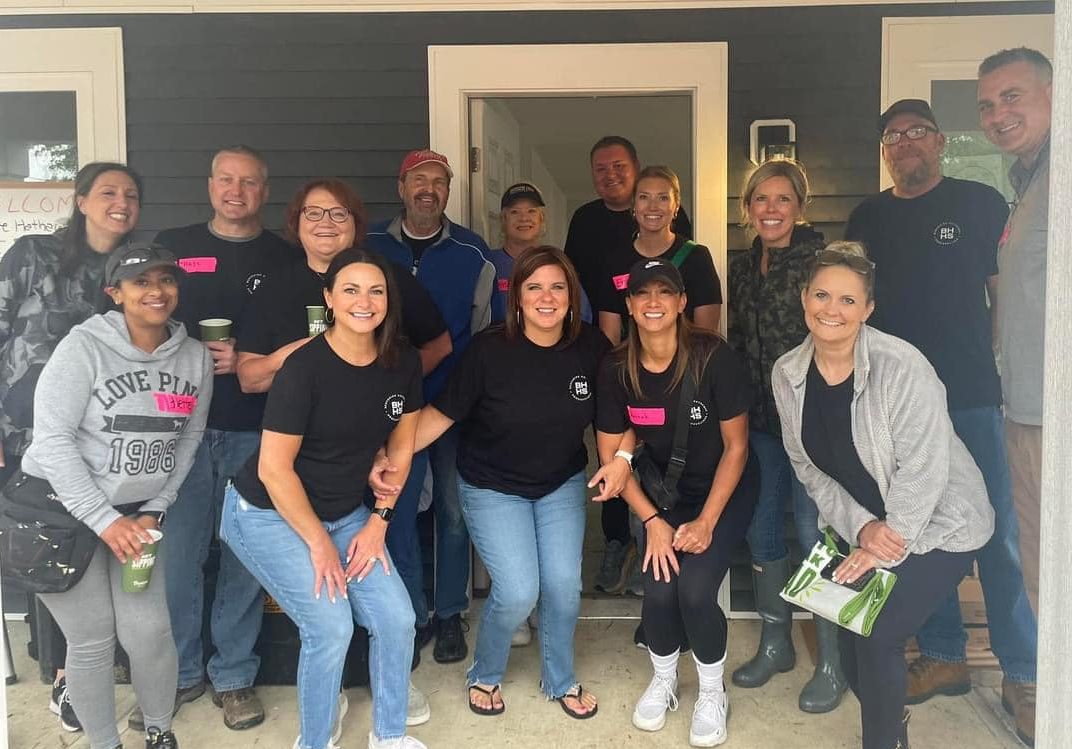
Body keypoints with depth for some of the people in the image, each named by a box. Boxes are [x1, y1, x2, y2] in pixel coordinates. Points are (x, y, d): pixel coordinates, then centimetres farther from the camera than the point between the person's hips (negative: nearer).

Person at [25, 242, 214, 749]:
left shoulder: (196, 357, -1)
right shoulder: (85, 345, -14)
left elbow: (188, 441, 5)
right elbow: (53, 437, -17)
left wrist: (153, 511, -3)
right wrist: (105, 520, -18)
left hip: (138, 512, 3)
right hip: (62, 507, -3)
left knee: (149, 631, -3)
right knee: (92, 640, 0)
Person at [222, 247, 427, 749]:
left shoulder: (403, 363, -6)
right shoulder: (304, 367, -23)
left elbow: (400, 448, 5)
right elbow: (274, 468, -20)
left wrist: (379, 520, -1)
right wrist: (319, 543, -14)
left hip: (345, 513, 6)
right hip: (269, 516, -5)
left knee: (397, 618, -2)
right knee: (332, 627, -14)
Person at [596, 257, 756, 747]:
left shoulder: (713, 358, -20)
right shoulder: (616, 370, -11)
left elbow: (736, 445, -13)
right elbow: (611, 455, -4)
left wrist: (706, 521, -15)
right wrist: (653, 521, -12)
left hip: (724, 492, -2)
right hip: (665, 494, 2)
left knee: (694, 588, -20)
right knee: (659, 590, -17)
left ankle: (713, 694, 10)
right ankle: (663, 680, 17)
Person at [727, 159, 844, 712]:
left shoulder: (821, 258, -8)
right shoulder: (741, 269, 11)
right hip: (761, 418, 6)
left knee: (813, 528, -4)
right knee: (761, 526, 11)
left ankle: (832, 663, 12)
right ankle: (776, 643, 29)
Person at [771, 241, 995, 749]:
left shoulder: (901, 367, -24)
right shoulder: (787, 374, -7)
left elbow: (923, 471, -23)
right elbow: (808, 467, -3)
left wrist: (885, 545, -20)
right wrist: (860, 527, -14)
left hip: (936, 524, -5)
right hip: (859, 523, 5)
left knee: (877, 638, -13)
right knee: (852, 648, 4)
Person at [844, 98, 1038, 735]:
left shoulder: (981, 202, 3)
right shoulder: (868, 218, 11)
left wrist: (998, 365, -7)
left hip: (973, 395, -3)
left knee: (997, 533, 1)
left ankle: (1025, 671, 15)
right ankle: (944, 657, 25)